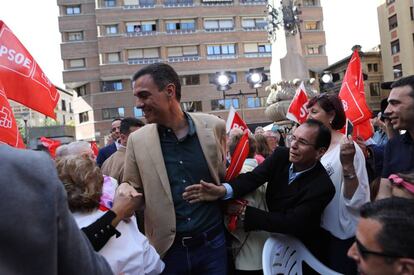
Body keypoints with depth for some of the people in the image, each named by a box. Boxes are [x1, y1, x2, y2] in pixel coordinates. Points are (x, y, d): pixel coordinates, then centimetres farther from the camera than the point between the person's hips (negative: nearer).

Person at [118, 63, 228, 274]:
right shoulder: (137, 140, -4)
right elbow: (132, 187, 4)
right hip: (168, 249, 1)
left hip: (213, 244, 0)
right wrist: (125, 190, -16)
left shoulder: (213, 126, -4)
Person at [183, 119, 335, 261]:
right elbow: (253, 177, -22)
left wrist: (243, 211, -30)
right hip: (272, 236, 4)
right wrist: (222, 190, -41)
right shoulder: (281, 155, -10)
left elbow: (290, 223, -28)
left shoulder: (323, 186, -24)